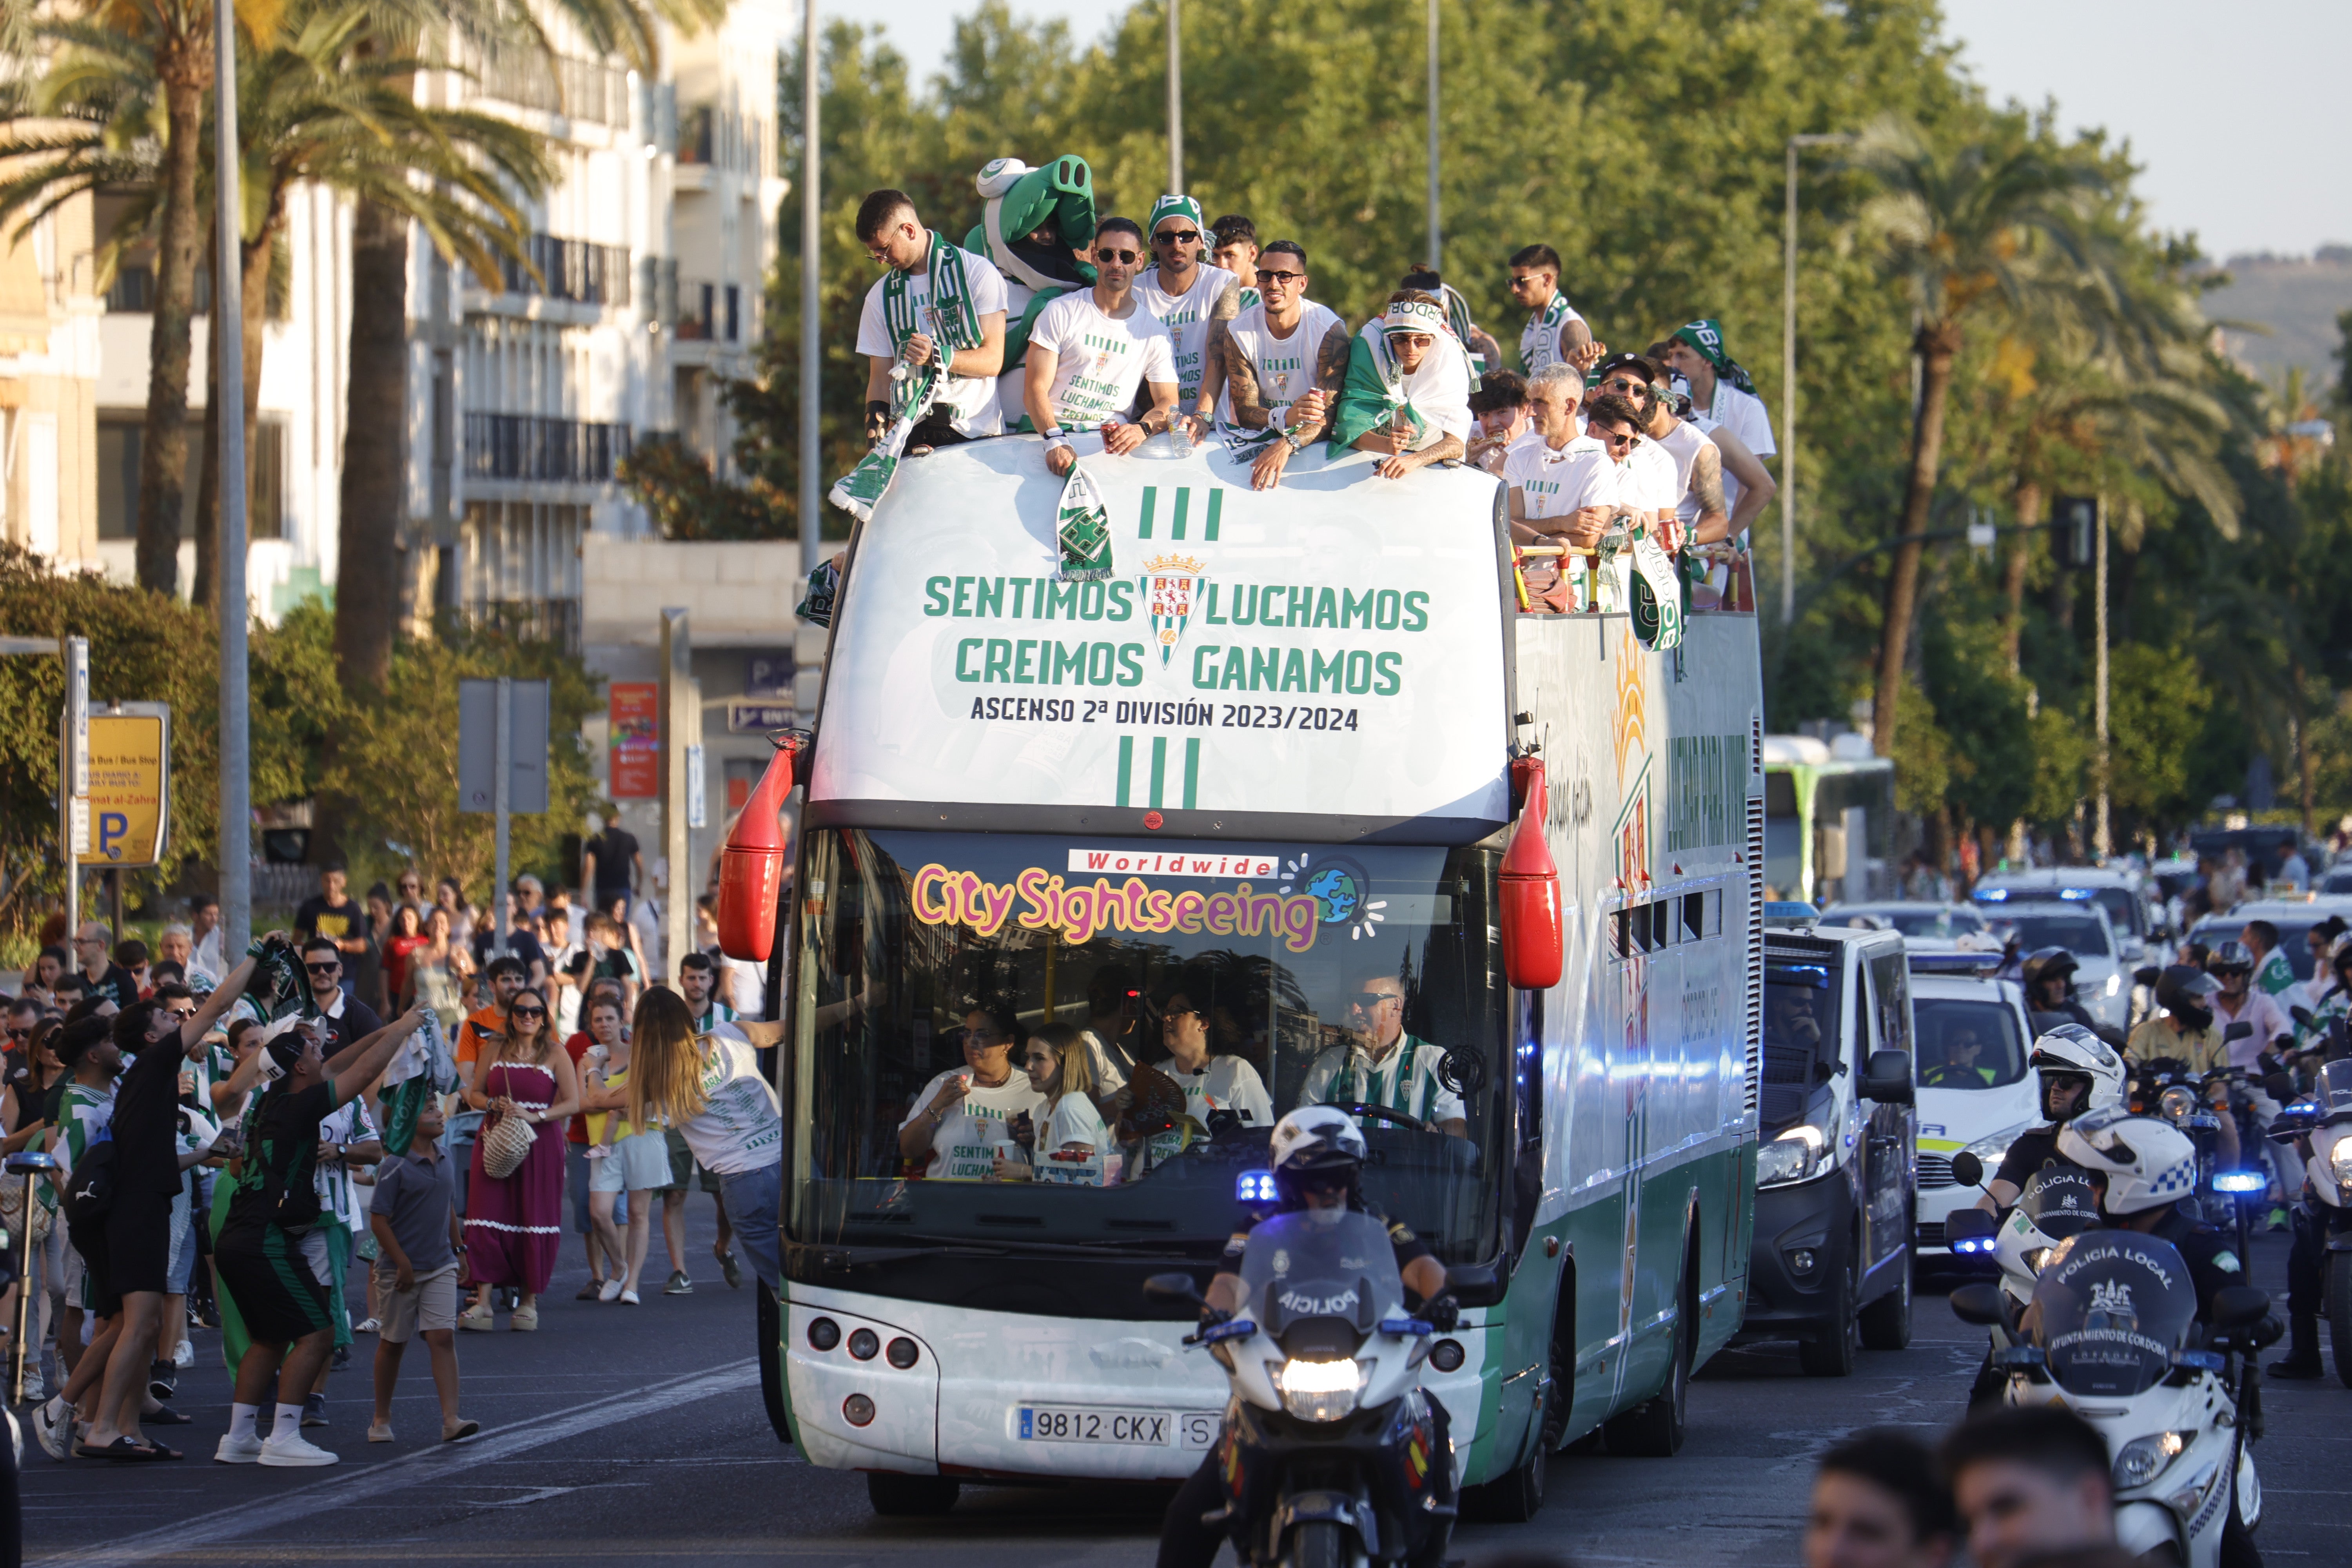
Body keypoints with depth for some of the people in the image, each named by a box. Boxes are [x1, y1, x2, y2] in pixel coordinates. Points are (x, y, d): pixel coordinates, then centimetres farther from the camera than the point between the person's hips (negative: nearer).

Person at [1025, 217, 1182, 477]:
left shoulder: (1155, 332, 11)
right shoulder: (1060, 313, 6)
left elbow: (1168, 402, 9)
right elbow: (1036, 388, -2)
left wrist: (1142, 429, -17)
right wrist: (1055, 440, -22)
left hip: (1113, 444, 2)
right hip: (1058, 433, -2)